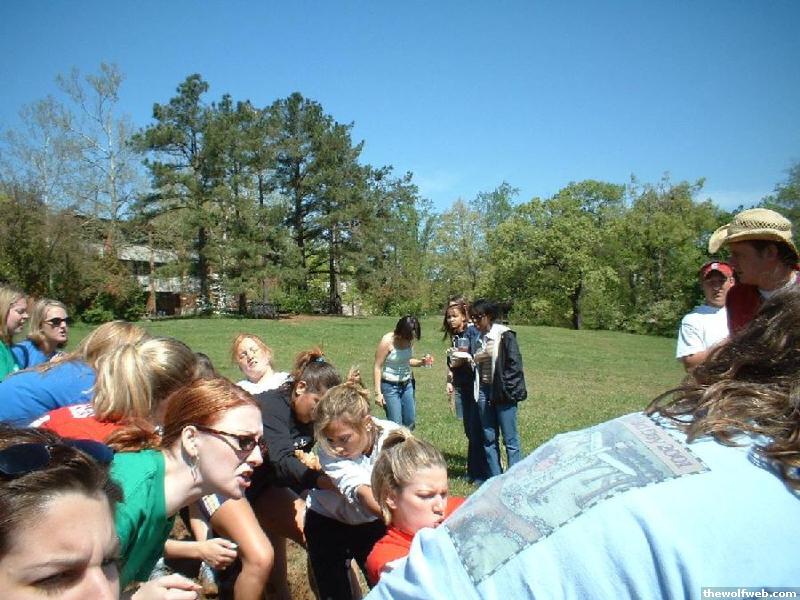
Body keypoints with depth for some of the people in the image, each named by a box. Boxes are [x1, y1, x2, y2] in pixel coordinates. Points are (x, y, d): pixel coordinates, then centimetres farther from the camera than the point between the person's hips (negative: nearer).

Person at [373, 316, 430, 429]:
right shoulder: (387, 341, -19)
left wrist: (421, 362, -6)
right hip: (390, 386, -6)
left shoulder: (409, 340, -3)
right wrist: (378, 392, -17)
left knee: (410, 422, 9)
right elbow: (377, 367, -14)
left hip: (407, 384, 6)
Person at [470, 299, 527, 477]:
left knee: (510, 439, 0)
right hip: (484, 391, 7)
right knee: (489, 439, 10)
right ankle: (495, 479, 20)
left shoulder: (504, 335, -9)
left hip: (502, 394, -6)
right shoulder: (479, 338, 10)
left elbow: (514, 364, -12)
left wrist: (506, 391, -13)